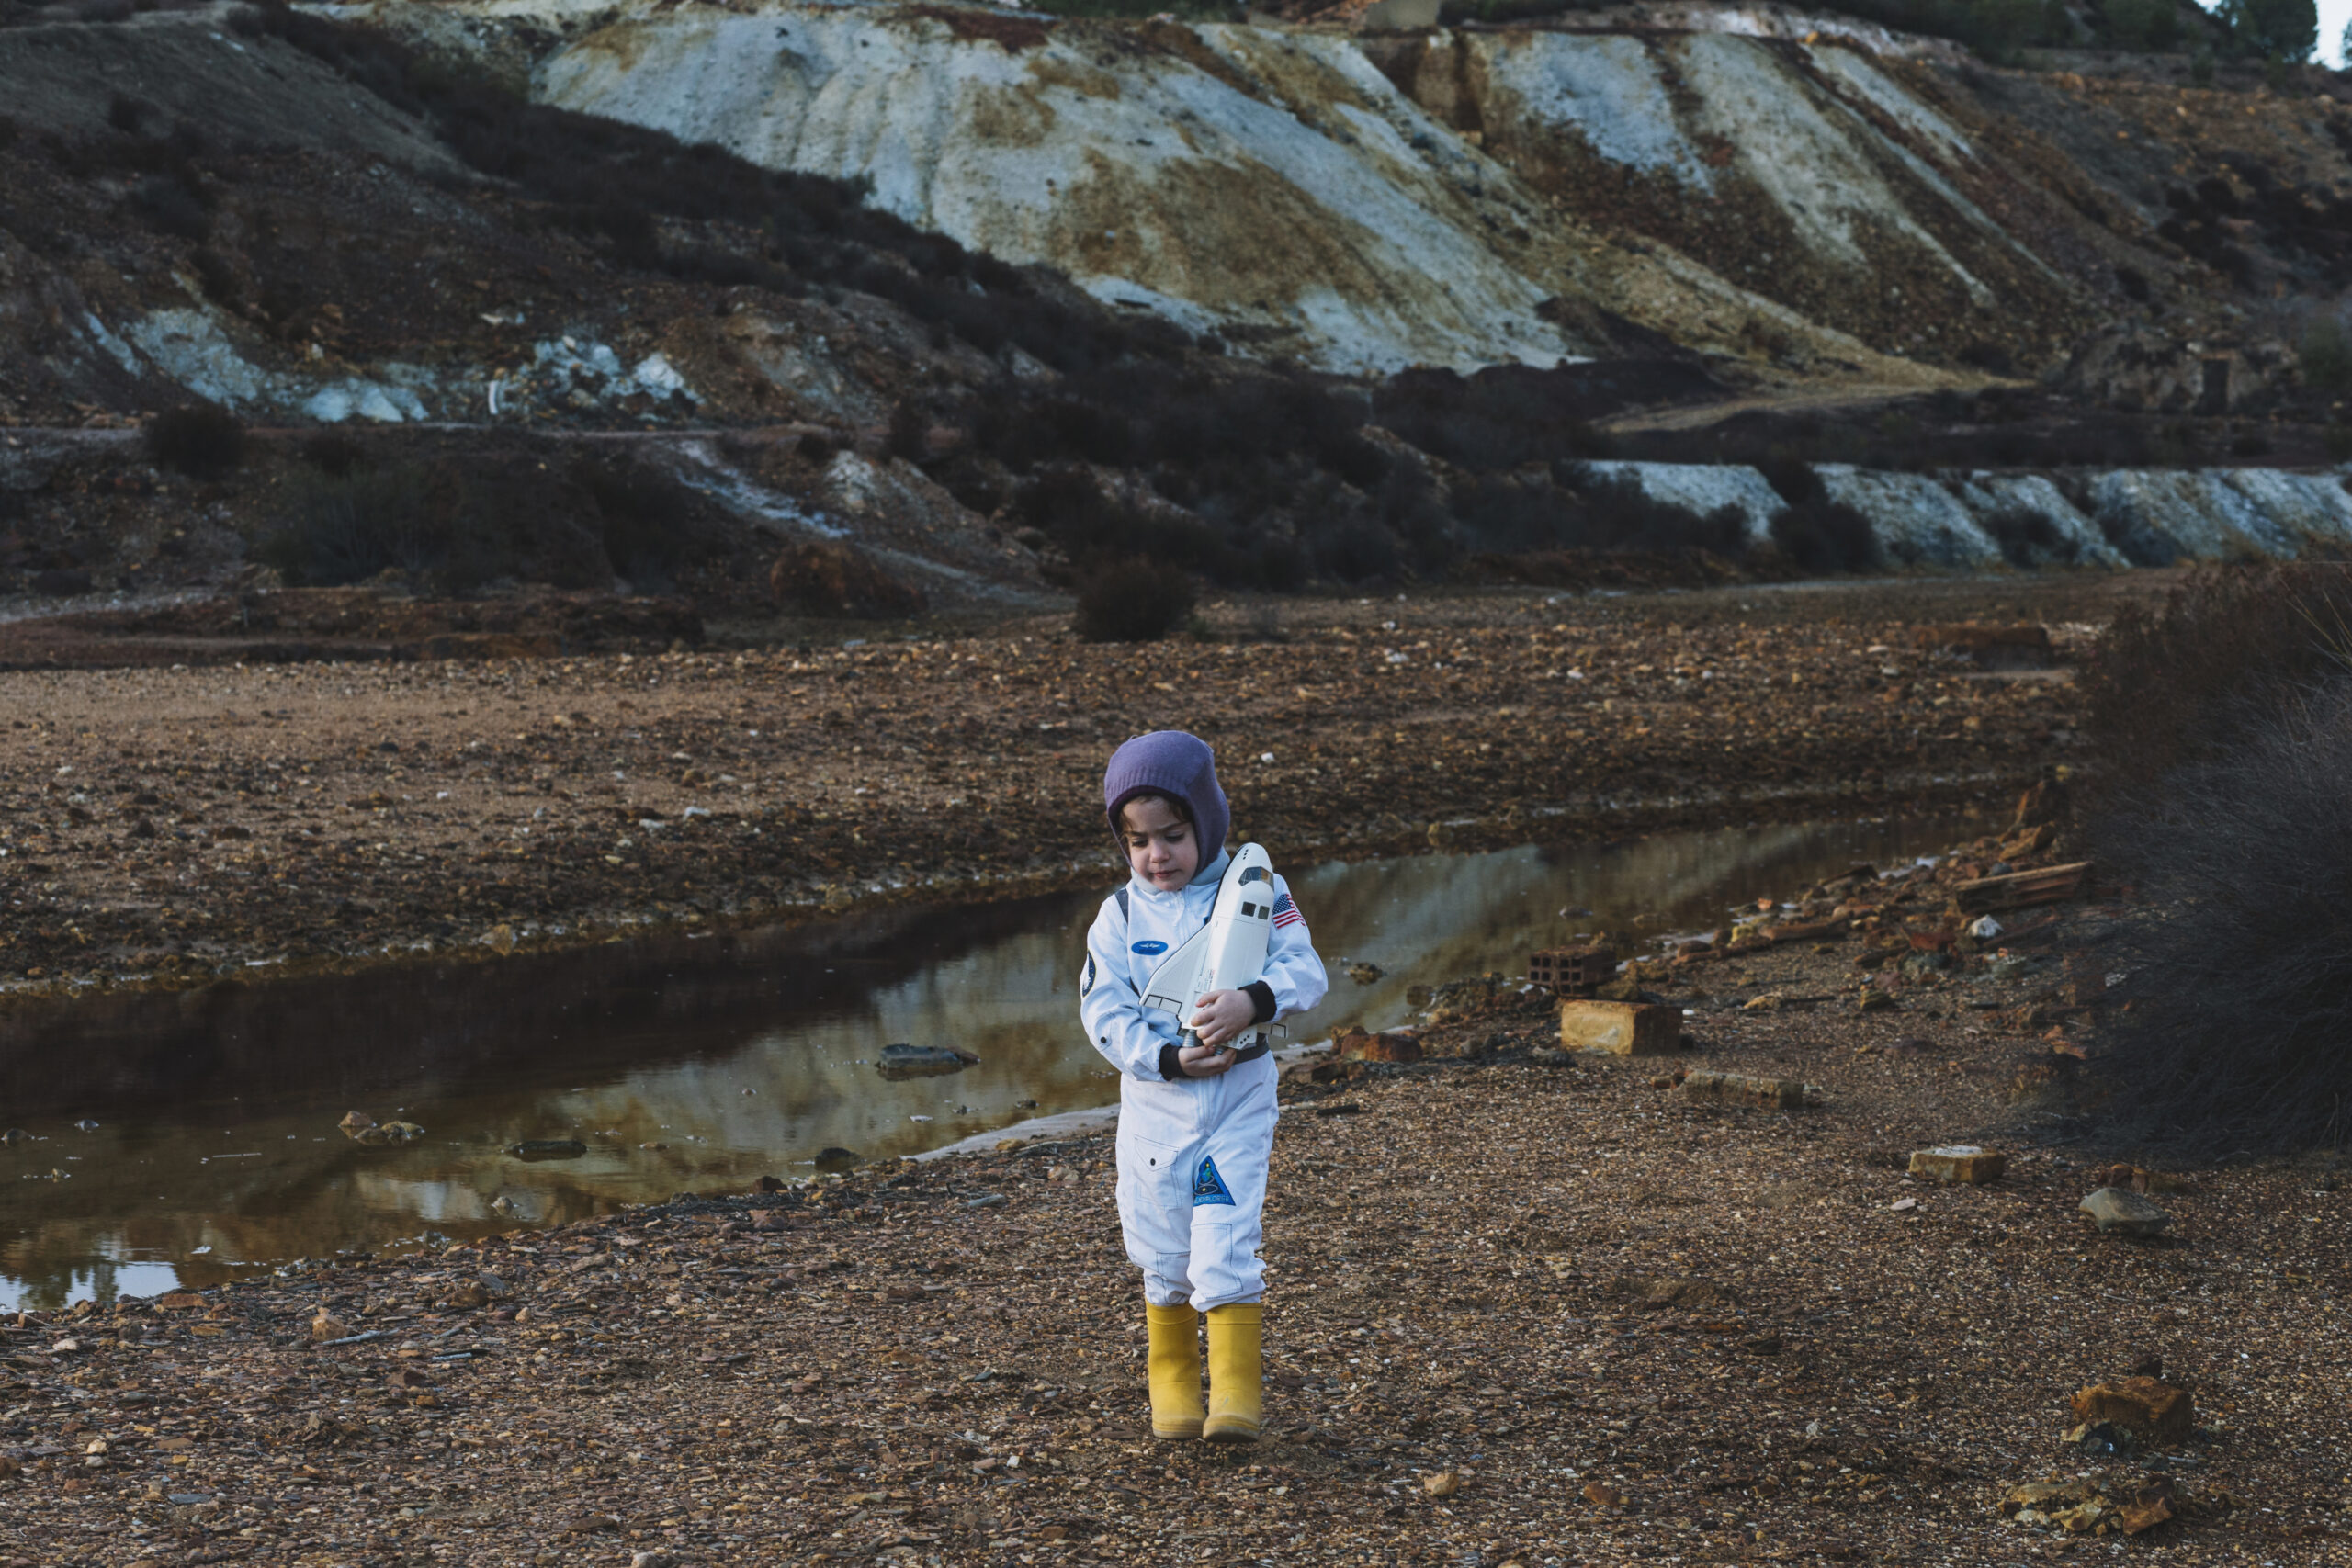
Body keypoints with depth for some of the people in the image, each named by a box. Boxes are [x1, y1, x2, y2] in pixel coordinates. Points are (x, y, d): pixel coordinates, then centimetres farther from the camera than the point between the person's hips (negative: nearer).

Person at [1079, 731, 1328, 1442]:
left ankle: (1236, 1396, -4)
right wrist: (1169, 1059, -21)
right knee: (1164, 1258, 11)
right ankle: (1172, 1387, 28)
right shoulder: (1120, 916, -2)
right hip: (1154, 1109, 2)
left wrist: (1253, 1002, -30)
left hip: (1239, 1101, -2)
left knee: (1226, 1250, -11)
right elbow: (1104, 1012, -7)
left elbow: (1305, 970, -11)